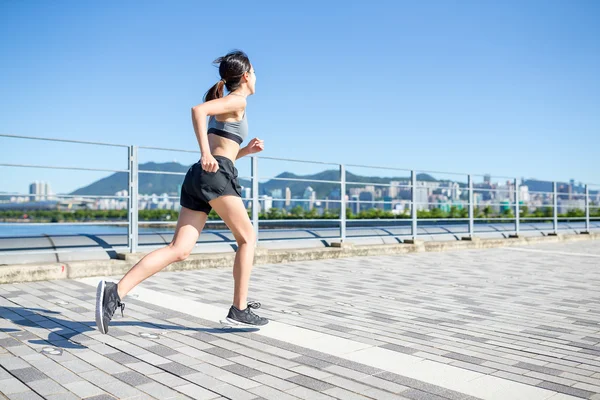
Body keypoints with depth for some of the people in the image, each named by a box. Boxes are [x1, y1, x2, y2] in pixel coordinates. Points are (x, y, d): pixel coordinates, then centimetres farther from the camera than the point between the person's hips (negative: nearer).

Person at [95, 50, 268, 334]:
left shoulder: (223, 104, 30)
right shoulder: (237, 101, 2)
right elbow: (197, 109, -17)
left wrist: (247, 150, 20)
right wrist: (206, 154, -20)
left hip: (198, 177, 8)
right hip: (215, 176, -8)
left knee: (179, 250, -4)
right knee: (247, 238, 6)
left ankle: (115, 292, -17)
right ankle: (239, 310, 7)